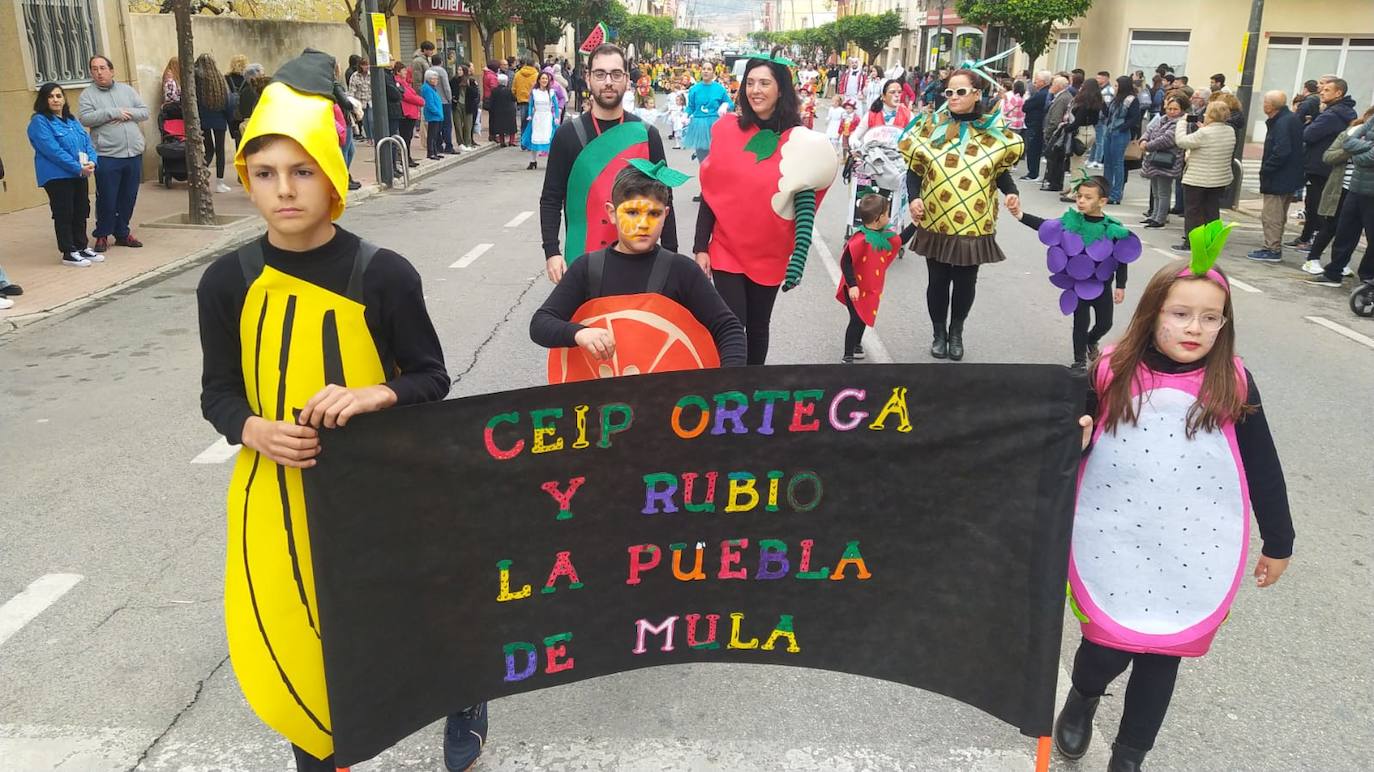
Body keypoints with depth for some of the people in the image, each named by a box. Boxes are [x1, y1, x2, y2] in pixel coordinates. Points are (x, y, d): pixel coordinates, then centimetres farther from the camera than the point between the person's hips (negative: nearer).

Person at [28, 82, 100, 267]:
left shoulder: (72, 120, 16)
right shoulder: (39, 122, -8)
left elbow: (87, 143, 9)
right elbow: (53, 151, -17)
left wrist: (91, 162, -12)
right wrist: (78, 168, -21)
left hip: (80, 175, 7)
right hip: (57, 177, -7)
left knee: (81, 212, 13)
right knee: (64, 214, -1)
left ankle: (82, 247, 24)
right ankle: (69, 253, 5)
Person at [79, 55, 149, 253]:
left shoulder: (126, 90, 13)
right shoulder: (87, 95, 2)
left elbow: (145, 112, 8)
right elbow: (85, 118, -11)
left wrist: (128, 114, -10)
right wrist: (113, 112, -14)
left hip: (133, 153, 4)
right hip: (106, 156, -4)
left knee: (128, 197, 10)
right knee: (106, 199, -2)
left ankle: (122, 233, 23)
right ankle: (102, 235, 12)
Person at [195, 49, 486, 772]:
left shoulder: (383, 274, -13)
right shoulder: (227, 282, -5)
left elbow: (432, 379, -6)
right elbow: (217, 392, 3)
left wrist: (370, 396, -26)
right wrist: (255, 431, -18)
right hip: (276, 492, 2)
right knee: (286, 651, 9)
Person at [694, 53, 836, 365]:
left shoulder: (799, 141, -6)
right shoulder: (726, 129, -4)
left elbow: (806, 205, -5)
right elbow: (709, 192, 0)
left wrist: (799, 260, -13)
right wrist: (700, 247, -3)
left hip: (770, 254, 1)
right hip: (726, 248, 0)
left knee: (758, 326, 14)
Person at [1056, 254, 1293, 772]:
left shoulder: (1234, 385, -5)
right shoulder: (1111, 373, -7)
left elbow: (1264, 469, 5)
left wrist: (1278, 543, 11)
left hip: (1196, 553, 1)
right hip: (1113, 543, -1)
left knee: (1161, 656, 12)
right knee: (1107, 647, 4)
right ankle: (1083, 697, 41)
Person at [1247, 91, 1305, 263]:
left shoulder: (1282, 123, -20)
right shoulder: (1292, 119, 11)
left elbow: (1281, 152, -28)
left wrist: (1265, 169, -17)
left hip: (1277, 179, -10)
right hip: (1290, 177, 10)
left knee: (1271, 216, -3)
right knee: (1278, 215, 18)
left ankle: (1272, 250, 0)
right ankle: (1274, 247, 27)